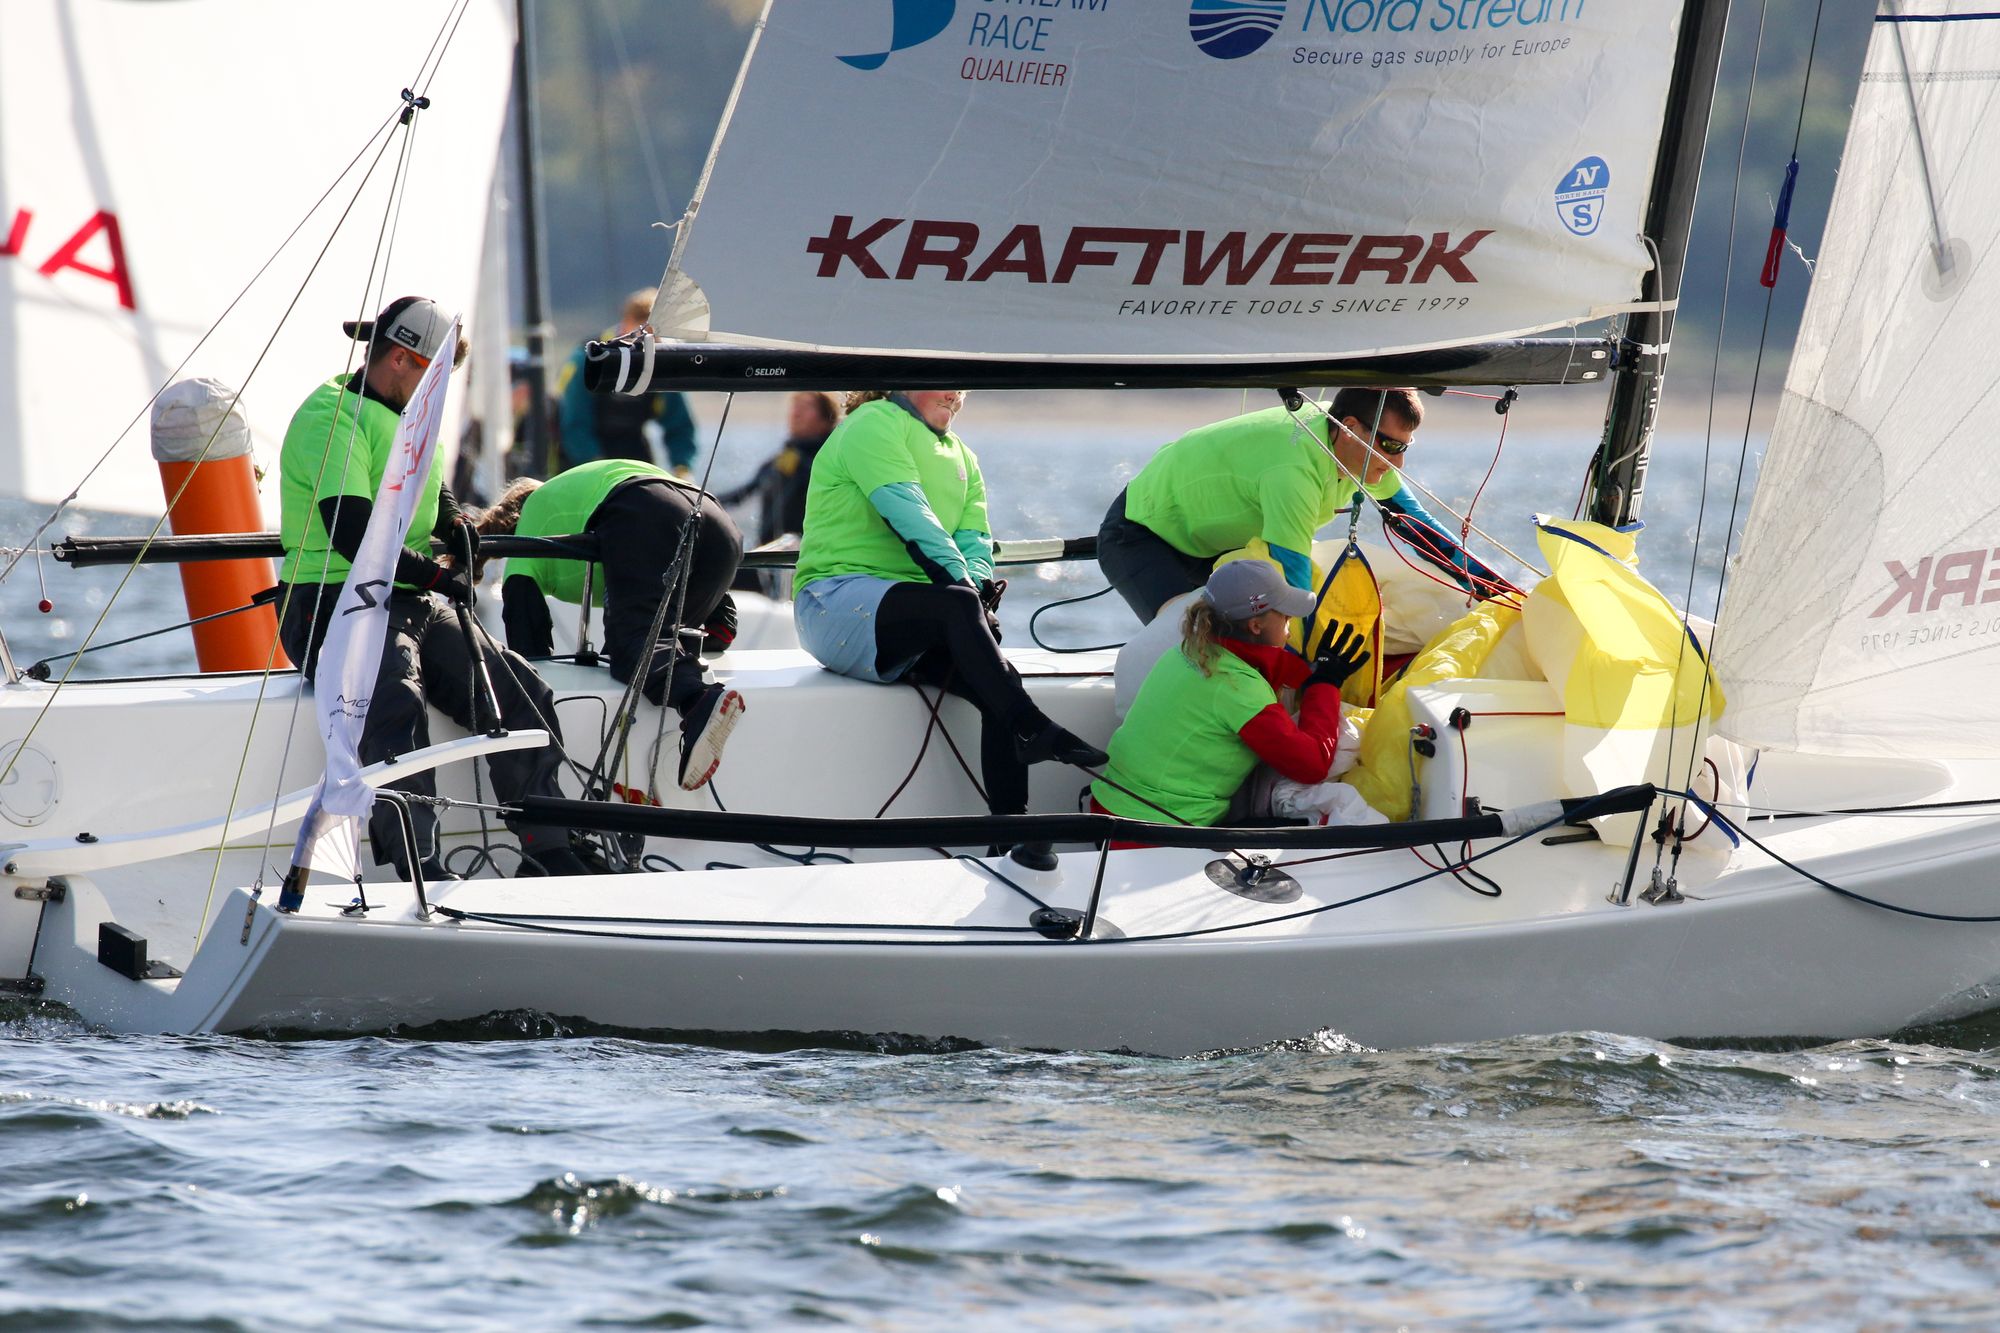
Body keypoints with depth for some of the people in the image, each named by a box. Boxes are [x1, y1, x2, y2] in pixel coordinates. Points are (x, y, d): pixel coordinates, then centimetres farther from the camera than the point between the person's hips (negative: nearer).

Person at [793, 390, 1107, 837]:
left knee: (999, 681, -19)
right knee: (957, 604, -34)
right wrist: (960, 586, -25)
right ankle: (1032, 730, -41)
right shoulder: (874, 425, -3)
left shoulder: (961, 458, 23)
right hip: (839, 595, -7)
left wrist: (980, 589, -12)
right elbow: (910, 516, -16)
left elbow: (975, 545, 10)